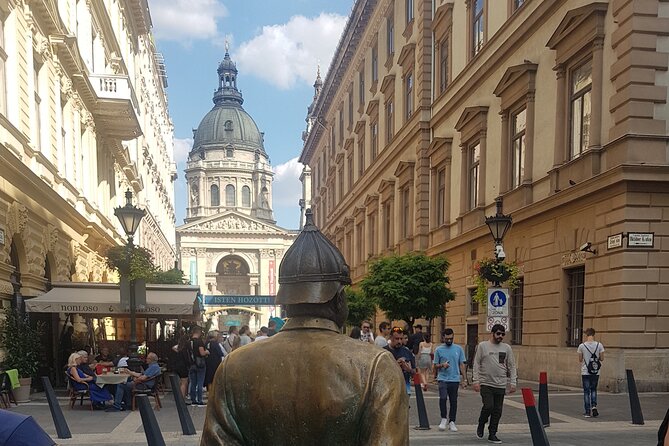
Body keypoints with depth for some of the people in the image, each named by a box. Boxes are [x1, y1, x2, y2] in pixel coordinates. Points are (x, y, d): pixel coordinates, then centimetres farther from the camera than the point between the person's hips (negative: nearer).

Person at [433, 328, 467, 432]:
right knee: (443, 398, -18)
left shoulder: (458, 349, 6)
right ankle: (444, 419, -2)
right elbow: (435, 365, 8)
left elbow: (462, 365, 9)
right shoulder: (439, 350, 3)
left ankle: (452, 422, 16)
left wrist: (464, 379, 4)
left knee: (453, 401, 5)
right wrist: (442, 365, -14)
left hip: (455, 379, 2)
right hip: (443, 379, -2)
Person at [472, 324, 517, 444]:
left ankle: (492, 434, 16)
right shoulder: (483, 346, -1)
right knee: (488, 406, -14)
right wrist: (476, 380, -8)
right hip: (486, 384, -3)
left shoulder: (507, 348, 7)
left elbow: (512, 366, 10)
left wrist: (512, 382, 3)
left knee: (497, 411, 4)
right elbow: (476, 364, -1)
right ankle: (481, 425, 14)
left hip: (500, 385, 3)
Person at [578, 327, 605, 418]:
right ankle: (594, 405, -1)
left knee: (586, 391, 6)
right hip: (596, 372, 1)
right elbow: (602, 359, 1)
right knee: (593, 390, 19)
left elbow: (580, 360, 0)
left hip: (585, 372, -1)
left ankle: (587, 412, 6)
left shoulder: (582, 346, -9)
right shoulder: (599, 345, -5)